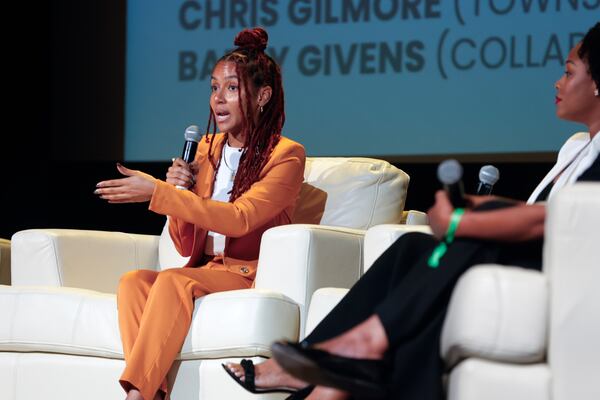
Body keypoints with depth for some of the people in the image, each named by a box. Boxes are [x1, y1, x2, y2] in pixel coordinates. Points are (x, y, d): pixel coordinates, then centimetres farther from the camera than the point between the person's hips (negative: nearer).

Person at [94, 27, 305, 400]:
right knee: (133, 281, -24)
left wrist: (157, 193, -24)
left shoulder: (286, 156, -3)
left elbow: (238, 219, -20)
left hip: (251, 275, -6)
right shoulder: (207, 149, 15)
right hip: (204, 270, 6)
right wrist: (178, 194, -2)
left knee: (173, 281, -33)